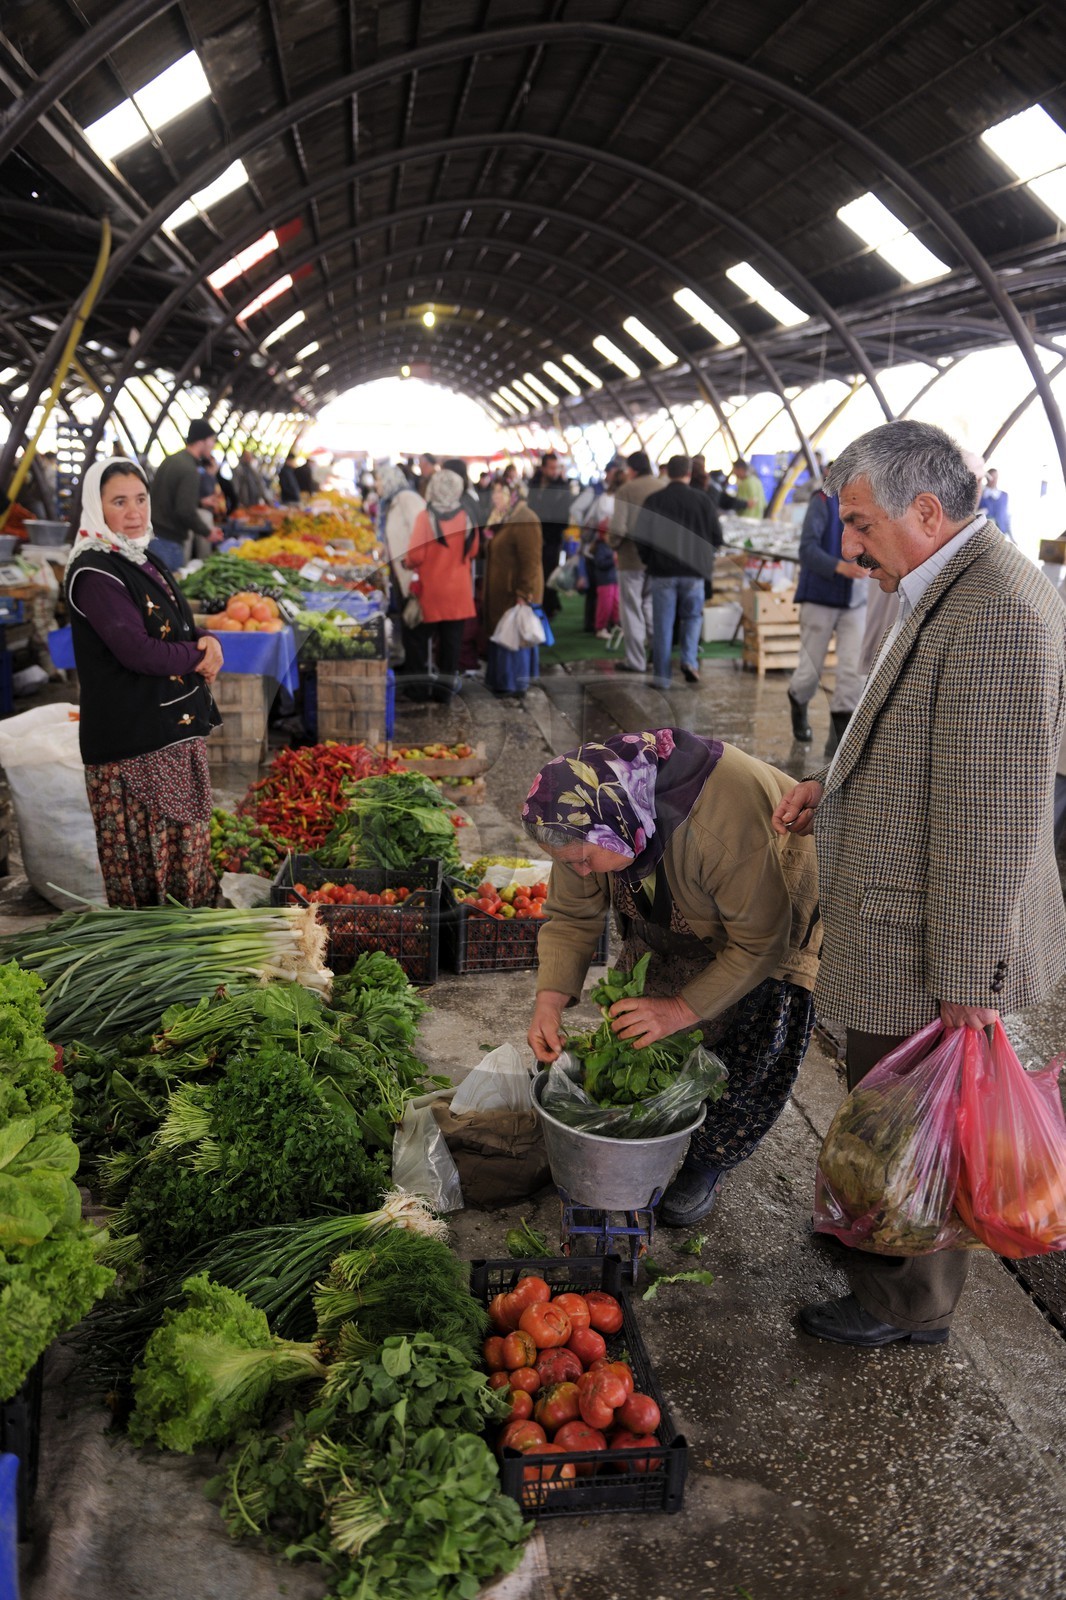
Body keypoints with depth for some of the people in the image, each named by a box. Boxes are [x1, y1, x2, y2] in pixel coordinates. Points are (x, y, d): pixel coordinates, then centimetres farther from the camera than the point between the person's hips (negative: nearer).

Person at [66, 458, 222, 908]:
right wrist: (200, 654, -7)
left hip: (179, 730, 9)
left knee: (187, 849, 12)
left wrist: (208, 643, -5)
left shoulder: (145, 562, 15)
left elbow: (183, 632, 19)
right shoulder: (94, 572, -12)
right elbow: (137, 651, -22)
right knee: (147, 855, -3)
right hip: (133, 739, -9)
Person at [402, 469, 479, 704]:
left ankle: (419, 685, 16)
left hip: (429, 590, -3)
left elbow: (415, 556, -16)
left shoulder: (426, 517, -15)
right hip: (458, 591, 3)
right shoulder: (466, 518, -4)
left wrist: (406, 562, 4)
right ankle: (446, 687, 14)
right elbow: (472, 551, 7)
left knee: (419, 637, 12)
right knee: (451, 639, 10)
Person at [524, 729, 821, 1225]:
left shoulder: (725, 823, -46)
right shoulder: (588, 813, -26)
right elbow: (572, 916, -14)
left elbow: (760, 945, -34)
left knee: (748, 1055, -6)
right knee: (638, 1028, 4)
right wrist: (550, 1000, -29)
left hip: (775, 912, -5)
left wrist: (681, 1009, -37)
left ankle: (706, 1166, 17)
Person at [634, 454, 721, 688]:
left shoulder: (653, 501, -4)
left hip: (662, 571, 0)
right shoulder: (701, 500, -2)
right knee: (693, 616, 17)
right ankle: (690, 660, -4)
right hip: (694, 571, 0)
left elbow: (639, 537, -4)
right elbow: (717, 537, 0)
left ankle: (661, 676, 7)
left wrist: (649, 561, 12)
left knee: (662, 624, 5)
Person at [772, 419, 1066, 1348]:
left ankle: (909, 1306, 33)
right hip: (898, 928, 9)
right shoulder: (947, 590, 8)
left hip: (927, 954, -9)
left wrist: (966, 985, -22)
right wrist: (835, 788, 4)